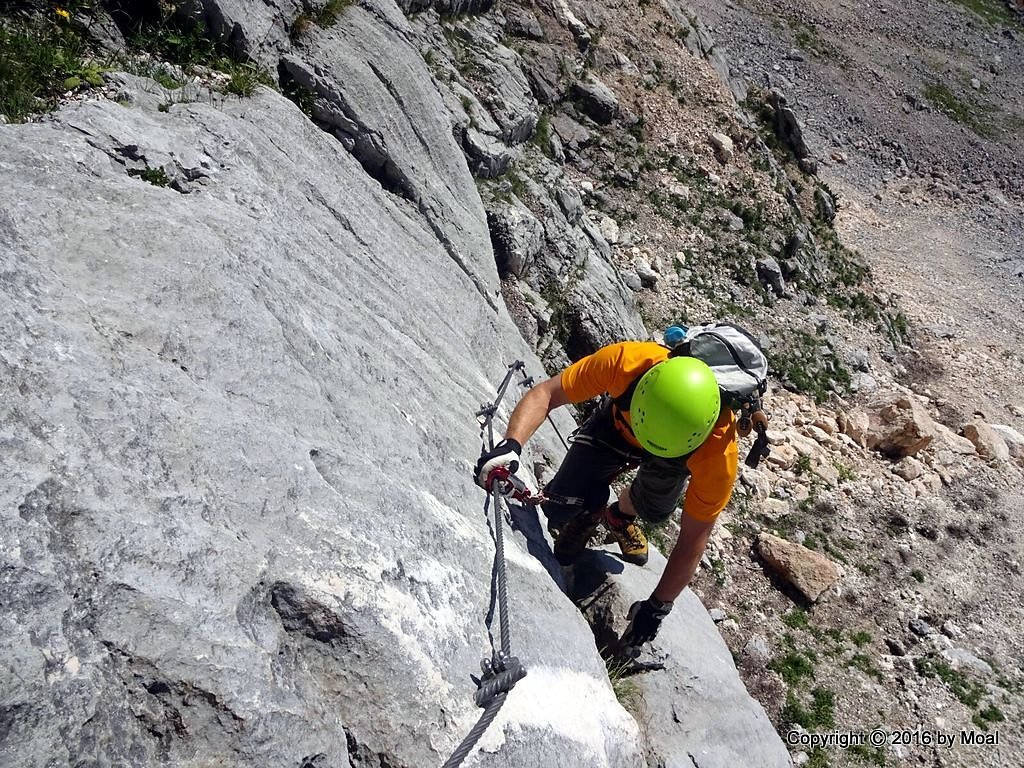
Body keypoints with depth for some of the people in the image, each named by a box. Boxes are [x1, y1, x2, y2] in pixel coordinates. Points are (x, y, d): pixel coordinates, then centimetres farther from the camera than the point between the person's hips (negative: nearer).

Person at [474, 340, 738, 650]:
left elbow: (694, 537, -29)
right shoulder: (625, 362, -44)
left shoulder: (719, 451, -41)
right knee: (561, 507, -15)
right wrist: (512, 444, -50)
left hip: (682, 453, 2)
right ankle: (590, 512, 22)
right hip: (618, 424, -1)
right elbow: (546, 393, -32)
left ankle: (622, 516, 22)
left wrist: (657, 607, -22)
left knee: (655, 509, -14)